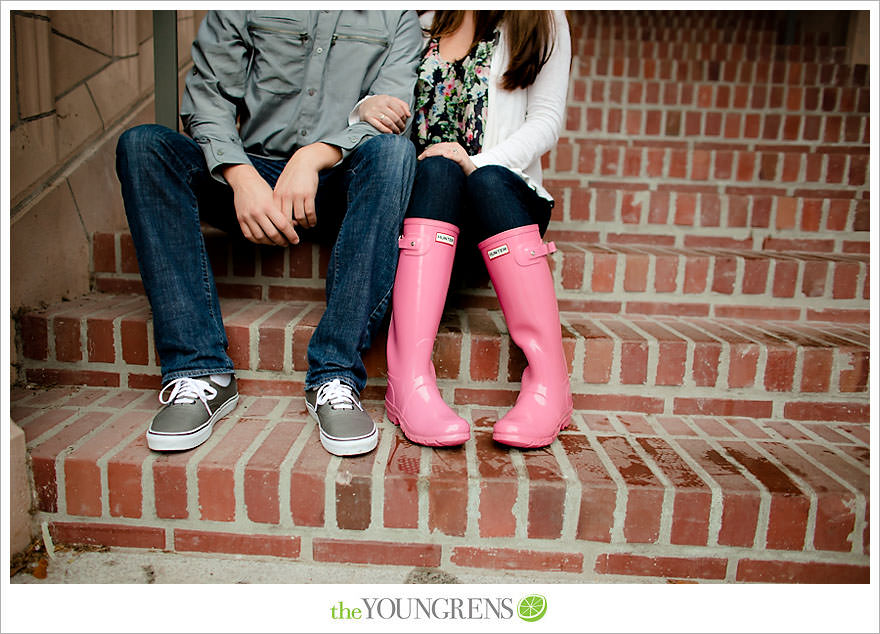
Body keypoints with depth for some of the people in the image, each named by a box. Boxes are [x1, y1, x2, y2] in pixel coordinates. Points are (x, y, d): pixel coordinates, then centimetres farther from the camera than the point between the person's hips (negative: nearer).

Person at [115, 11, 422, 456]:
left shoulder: (398, 17, 11)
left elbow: (393, 115, -5)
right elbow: (207, 100, 2)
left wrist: (313, 156, -23)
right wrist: (241, 178, -19)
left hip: (336, 185, -1)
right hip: (253, 174, 2)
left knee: (392, 150, -32)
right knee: (141, 144, -21)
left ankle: (335, 378, -37)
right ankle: (200, 373, -28)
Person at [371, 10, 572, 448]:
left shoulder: (543, 23, 14)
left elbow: (547, 119, 2)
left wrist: (477, 164, -15)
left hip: (502, 192, 0)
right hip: (421, 186, 1)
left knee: (487, 181, -33)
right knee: (437, 169, -32)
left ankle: (548, 382, -40)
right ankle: (411, 383, -44)